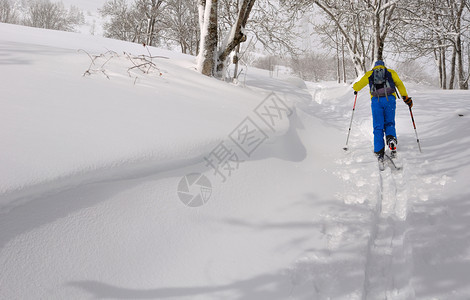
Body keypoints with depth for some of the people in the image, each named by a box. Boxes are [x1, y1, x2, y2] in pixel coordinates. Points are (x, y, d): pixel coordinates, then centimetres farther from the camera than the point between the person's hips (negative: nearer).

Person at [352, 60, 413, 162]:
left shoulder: (369, 74, 23)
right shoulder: (391, 72, 23)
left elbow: (358, 85, 27)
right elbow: (400, 84, 13)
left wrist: (355, 89, 50)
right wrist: (406, 98, 15)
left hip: (376, 100, 0)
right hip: (390, 99, 0)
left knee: (378, 127, 4)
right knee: (389, 123, 12)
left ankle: (379, 152, -6)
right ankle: (391, 139, -20)